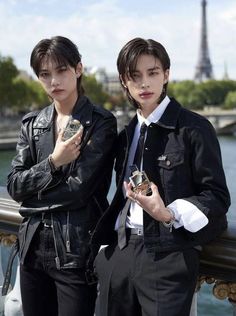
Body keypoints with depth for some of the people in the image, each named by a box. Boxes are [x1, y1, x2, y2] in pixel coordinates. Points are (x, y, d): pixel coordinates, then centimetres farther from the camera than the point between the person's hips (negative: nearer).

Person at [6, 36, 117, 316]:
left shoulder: (101, 122, -7)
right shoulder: (32, 124, 8)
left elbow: (79, 189, -15)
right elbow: (14, 186, 1)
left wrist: (33, 202, -5)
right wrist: (53, 163, -13)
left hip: (76, 251, -5)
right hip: (33, 248, 5)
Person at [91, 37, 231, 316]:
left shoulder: (194, 128, -6)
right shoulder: (127, 133, 12)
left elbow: (217, 196, -7)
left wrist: (168, 214, -21)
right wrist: (107, 248, 11)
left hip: (169, 257, -5)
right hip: (120, 252, 5)